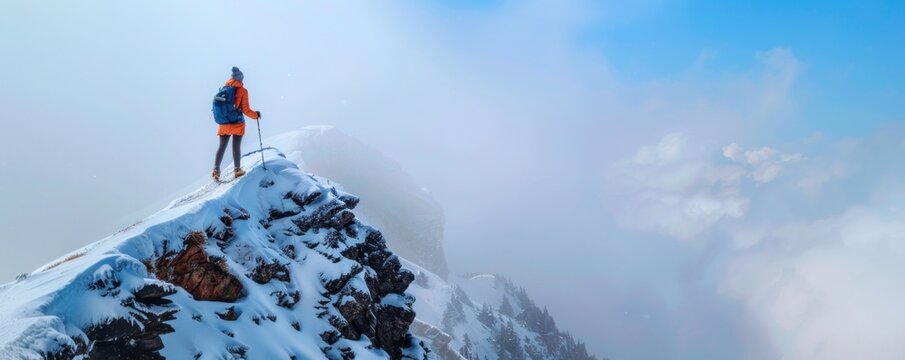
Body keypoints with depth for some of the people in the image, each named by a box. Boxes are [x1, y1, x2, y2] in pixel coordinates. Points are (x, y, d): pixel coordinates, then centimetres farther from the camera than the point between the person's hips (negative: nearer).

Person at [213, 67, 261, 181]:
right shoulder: (242, 91, -8)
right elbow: (246, 110, -11)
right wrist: (256, 115, 5)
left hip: (223, 124, 4)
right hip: (237, 124, -4)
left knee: (221, 147, 10)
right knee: (236, 147, 5)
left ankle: (216, 169, 1)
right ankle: (237, 170, 13)